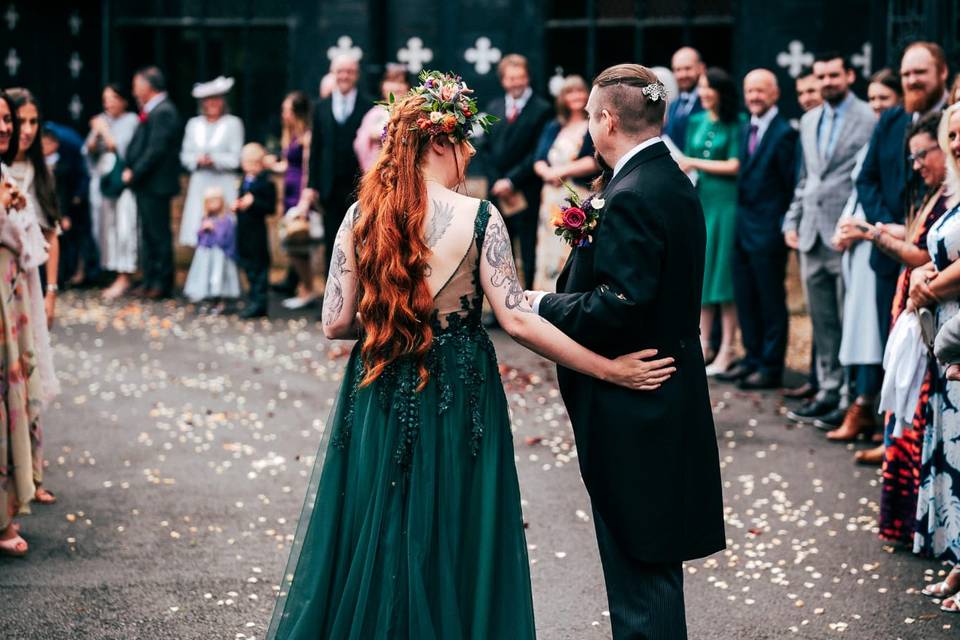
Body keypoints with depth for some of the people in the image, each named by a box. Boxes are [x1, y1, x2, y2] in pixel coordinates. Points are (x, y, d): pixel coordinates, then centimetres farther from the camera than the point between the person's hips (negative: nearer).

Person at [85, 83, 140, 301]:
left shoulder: (131, 120, -2)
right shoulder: (101, 121, 12)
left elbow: (121, 148, -9)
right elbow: (89, 152, 10)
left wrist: (105, 131, -6)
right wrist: (95, 134, -6)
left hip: (122, 181, -6)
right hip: (102, 180, 6)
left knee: (124, 227, -11)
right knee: (106, 227, 4)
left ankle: (124, 277, -12)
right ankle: (118, 276, 9)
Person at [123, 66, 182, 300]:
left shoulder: (163, 112, -16)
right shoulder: (151, 111, 15)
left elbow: (156, 149, -22)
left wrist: (134, 173, -16)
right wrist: (131, 171, 7)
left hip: (155, 184, -10)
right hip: (144, 184, 10)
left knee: (159, 234, -3)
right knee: (148, 234, 14)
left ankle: (162, 284, 2)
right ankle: (150, 280, 21)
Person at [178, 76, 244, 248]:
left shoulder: (233, 123, 3)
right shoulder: (193, 124, 15)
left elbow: (236, 158, -2)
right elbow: (185, 156, 12)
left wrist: (214, 159, -13)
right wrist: (198, 160, -7)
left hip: (223, 184, -3)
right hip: (199, 184, 3)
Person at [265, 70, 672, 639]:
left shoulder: (362, 216, -3)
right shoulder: (478, 217, -12)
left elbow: (336, 322, -2)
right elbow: (517, 320, -16)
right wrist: (609, 370, -11)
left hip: (380, 398, 3)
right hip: (458, 401, -3)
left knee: (374, 541, 16)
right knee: (453, 545, 10)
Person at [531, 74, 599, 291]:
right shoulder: (553, 129, 18)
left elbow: (596, 161, -10)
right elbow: (538, 161, 12)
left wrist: (562, 170, -9)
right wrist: (548, 172, -10)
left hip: (582, 199, -5)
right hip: (553, 199, 5)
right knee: (550, 254, 2)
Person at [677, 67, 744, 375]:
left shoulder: (736, 124, -4)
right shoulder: (696, 122, 12)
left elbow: (734, 166, -9)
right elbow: (686, 164, 14)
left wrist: (694, 163, -4)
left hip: (725, 202, -5)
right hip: (698, 201, 5)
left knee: (724, 273, -3)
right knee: (700, 272, 6)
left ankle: (726, 350, 1)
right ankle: (703, 345, 13)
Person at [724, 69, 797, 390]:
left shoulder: (784, 133, -13)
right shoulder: (747, 131, 14)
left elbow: (790, 183, -12)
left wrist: (785, 223, -11)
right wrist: (741, 217, 10)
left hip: (768, 231, -8)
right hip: (744, 228, 8)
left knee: (771, 301, 1)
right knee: (745, 299, 14)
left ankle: (771, 367, 7)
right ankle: (753, 358, 25)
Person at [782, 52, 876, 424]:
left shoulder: (869, 120, -6)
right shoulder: (809, 122, 16)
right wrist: (792, 221, 13)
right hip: (812, 235, 7)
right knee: (821, 320, 10)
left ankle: (852, 393, 2)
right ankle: (829, 390, 17)